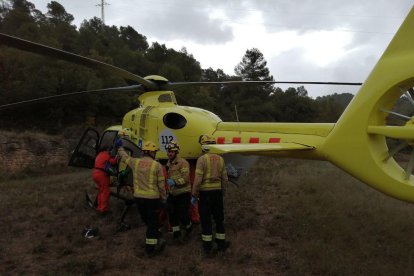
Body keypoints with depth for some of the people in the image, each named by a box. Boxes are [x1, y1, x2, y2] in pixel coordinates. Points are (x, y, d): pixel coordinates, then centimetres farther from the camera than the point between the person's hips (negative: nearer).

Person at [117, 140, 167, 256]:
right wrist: (164, 199, 5)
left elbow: (124, 157, 20)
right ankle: (150, 248, 15)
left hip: (138, 197, 5)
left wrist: (120, 148, 40)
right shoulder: (157, 165, -10)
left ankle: (157, 240, 32)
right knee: (152, 223, 8)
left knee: (147, 221, 21)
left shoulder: (135, 162, 0)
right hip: (152, 198, -4)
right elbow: (161, 185, -7)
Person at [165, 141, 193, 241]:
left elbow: (186, 179, -22)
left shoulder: (183, 162, -15)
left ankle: (189, 226, 28)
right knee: (172, 213, 6)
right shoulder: (168, 163, 12)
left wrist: (175, 182, -29)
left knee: (183, 215, -3)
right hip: (172, 194, 7)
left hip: (183, 193, -7)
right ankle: (176, 231, 23)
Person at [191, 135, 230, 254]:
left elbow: (198, 179, -16)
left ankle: (207, 245, 13)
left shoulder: (202, 159, -12)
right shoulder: (220, 159, 6)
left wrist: (194, 195, -7)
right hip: (217, 191, 5)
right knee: (219, 218, 15)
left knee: (205, 219, 5)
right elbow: (225, 179, 9)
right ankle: (221, 243, 23)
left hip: (205, 192, -5)